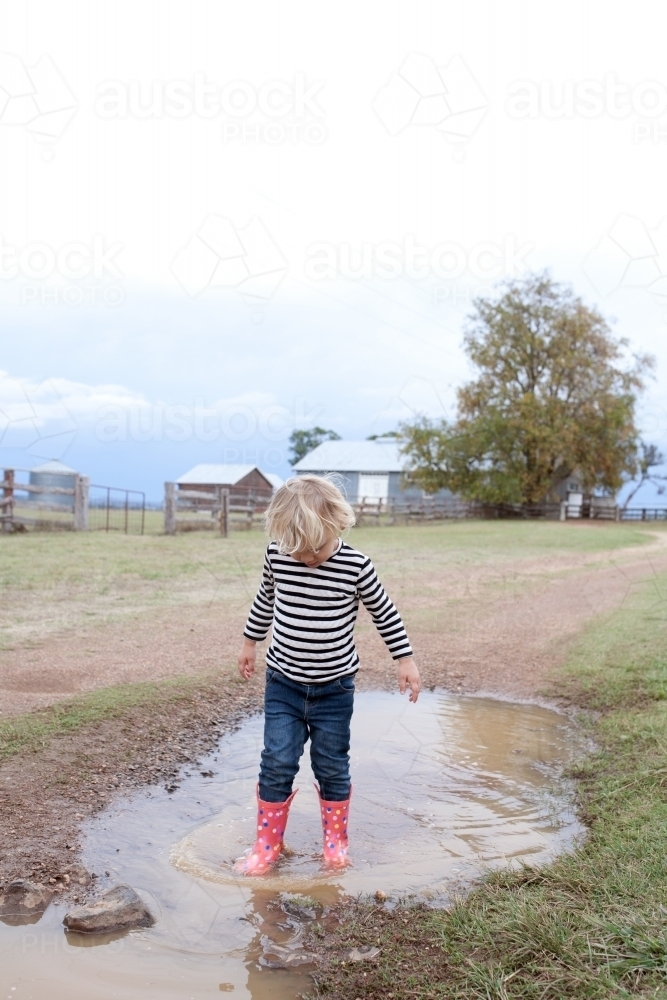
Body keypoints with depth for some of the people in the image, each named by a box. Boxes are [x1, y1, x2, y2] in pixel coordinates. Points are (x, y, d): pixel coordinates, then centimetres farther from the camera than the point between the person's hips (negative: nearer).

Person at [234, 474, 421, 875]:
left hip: (334, 689, -1)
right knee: (277, 763, 1)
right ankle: (268, 843, 19)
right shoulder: (277, 556, -10)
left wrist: (405, 659, 1)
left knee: (332, 767, 9)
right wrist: (251, 642, 21)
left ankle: (336, 839, 31)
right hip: (283, 684, 2)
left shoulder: (356, 566, -16)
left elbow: (384, 612, -2)